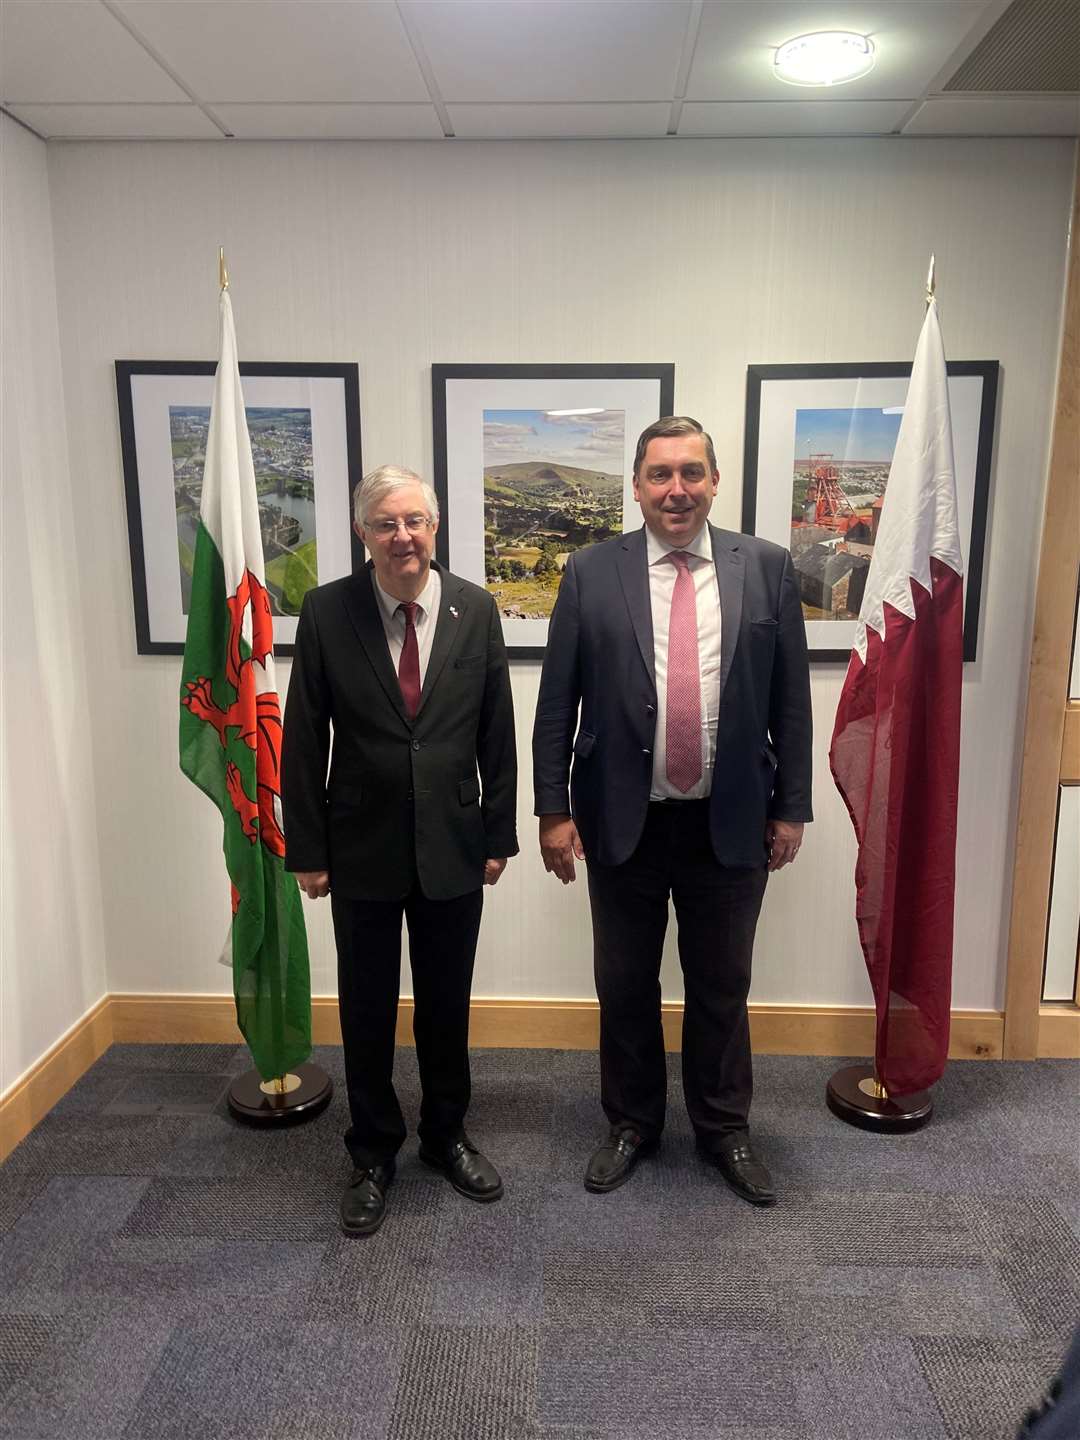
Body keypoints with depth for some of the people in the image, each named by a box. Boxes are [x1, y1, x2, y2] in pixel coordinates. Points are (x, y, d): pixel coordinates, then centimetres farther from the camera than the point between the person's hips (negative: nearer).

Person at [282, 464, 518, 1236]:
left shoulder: (476, 608, -3)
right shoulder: (326, 611, -7)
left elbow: (497, 732, 1)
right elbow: (303, 739, -4)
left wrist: (499, 833, 2)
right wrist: (307, 847, -4)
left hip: (453, 846, 1)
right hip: (361, 848, -1)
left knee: (447, 1004, 16)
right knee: (367, 1010, 13)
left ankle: (447, 1136, 39)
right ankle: (374, 1154, 35)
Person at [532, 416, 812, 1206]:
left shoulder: (767, 567, -1)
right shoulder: (591, 572, -3)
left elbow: (791, 697, 2)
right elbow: (556, 702, -2)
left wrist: (792, 806, 1)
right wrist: (555, 808, -5)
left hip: (731, 823, 1)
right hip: (624, 822, 0)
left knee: (722, 987, 16)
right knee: (625, 985, 15)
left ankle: (725, 1128, 38)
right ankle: (631, 1123, 38)